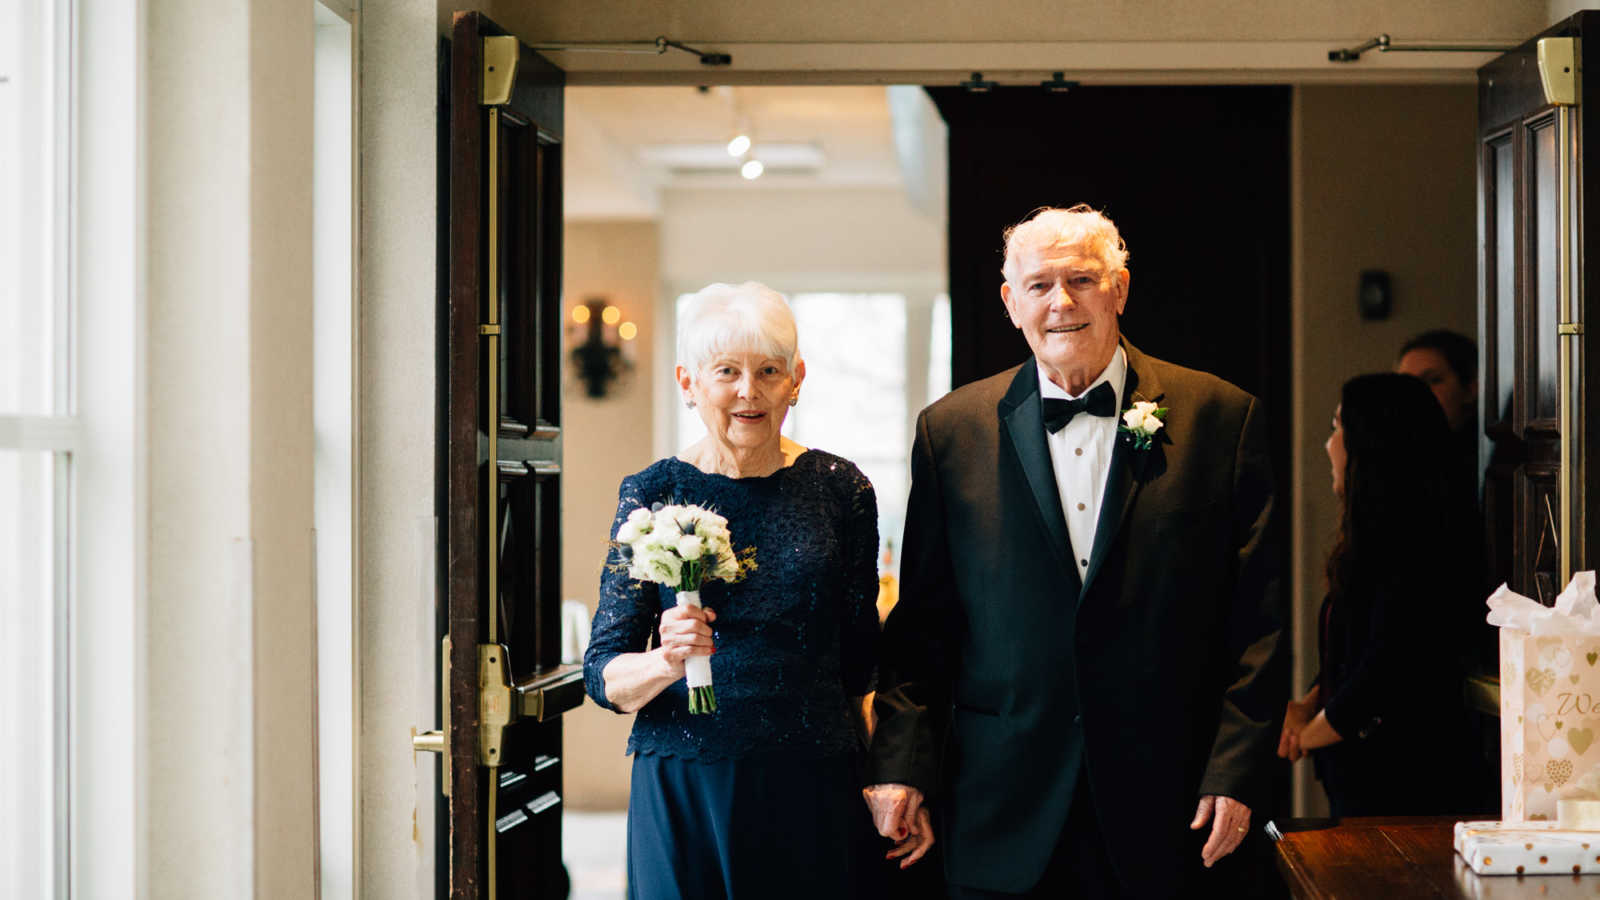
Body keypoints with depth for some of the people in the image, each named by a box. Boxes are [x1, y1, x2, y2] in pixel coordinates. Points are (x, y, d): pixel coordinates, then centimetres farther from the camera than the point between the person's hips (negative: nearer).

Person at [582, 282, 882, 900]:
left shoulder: (839, 489, 3)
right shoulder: (652, 494, -1)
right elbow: (602, 675, -5)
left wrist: (878, 781, 13)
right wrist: (666, 662, -23)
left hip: (812, 786, 1)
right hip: (683, 790, -1)